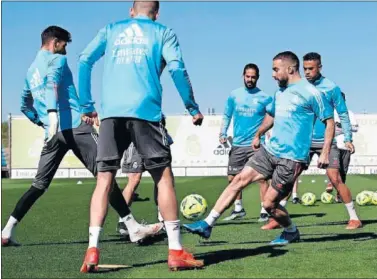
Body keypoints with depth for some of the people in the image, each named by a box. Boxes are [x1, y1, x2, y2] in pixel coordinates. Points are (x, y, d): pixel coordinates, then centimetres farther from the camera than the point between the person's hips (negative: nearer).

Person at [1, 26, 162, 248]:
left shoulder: (31, 71, 24)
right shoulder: (57, 59, 1)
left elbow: (25, 106, 29)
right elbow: (52, 85, -20)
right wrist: (52, 113, -33)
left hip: (53, 133, 7)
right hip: (75, 126, -7)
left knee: (39, 185, 11)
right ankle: (133, 227, -11)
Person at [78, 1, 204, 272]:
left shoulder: (111, 29, 21)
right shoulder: (163, 33, 14)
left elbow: (85, 61, 11)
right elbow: (176, 68, -2)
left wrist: (87, 105, 13)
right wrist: (193, 108, 4)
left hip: (111, 112, 2)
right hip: (145, 111, -2)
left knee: (104, 179, 3)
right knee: (164, 176, 4)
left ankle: (92, 251, -8)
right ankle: (176, 252, 3)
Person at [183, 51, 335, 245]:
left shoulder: (310, 93, -11)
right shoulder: (280, 92, 13)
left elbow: (329, 121, -9)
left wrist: (325, 153, -15)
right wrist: (258, 135, 37)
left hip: (291, 158, -7)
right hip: (269, 150, 7)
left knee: (269, 204, -5)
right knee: (239, 179, -3)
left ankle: (291, 232, 23)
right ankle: (207, 224, -1)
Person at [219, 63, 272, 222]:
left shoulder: (265, 98, -2)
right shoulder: (234, 95, 6)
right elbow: (227, 116, 13)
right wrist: (223, 134, 3)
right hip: (237, 144, 4)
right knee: (233, 178, 9)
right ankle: (238, 209, 23)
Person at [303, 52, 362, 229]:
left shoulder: (331, 88, -5)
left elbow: (343, 115, 0)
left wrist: (348, 138, -6)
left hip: (325, 142, -3)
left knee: (335, 178, -9)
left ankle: (354, 218, 3)